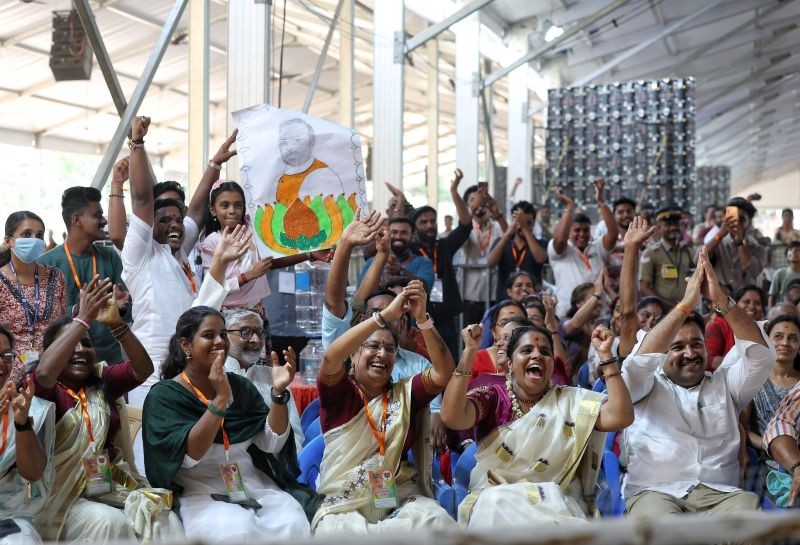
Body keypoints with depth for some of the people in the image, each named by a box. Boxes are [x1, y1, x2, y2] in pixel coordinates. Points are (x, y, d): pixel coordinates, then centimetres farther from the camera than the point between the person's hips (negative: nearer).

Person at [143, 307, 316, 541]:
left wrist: (278, 392, -11)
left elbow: (271, 444, 3)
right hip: (201, 492, -4)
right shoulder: (164, 395, -3)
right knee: (238, 532, -35)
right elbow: (189, 455, -18)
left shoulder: (241, 386, 11)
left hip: (254, 484, 4)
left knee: (294, 525, -26)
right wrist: (220, 399, -26)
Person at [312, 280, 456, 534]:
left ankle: (362, 533, -11)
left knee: (438, 522, -29)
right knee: (335, 533, -38)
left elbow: (444, 372, -3)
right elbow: (331, 358, -17)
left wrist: (422, 318, -16)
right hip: (343, 503, -3)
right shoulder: (338, 393, 5)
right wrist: (386, 315, -22)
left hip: (399, 499, 4)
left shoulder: (405, 392, 14)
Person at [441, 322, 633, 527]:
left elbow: (620, 417, -6)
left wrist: (606, 355, -10)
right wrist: (469, 351, -18)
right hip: (494, 501, 1)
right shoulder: (491, 397, 4)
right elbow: (452, 418, -16)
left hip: (557, 502, -1)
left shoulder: (571, 400, 9)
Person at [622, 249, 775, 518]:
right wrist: (686, 304, -8)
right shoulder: (647, 386, 17)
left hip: (721, 494, 3)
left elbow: (761, 355, 8)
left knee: (750, 506, -34)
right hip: (656, 492, -2)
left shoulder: (724, 384, 24)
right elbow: (642, 359, -6)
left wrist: (721, 300, -4)